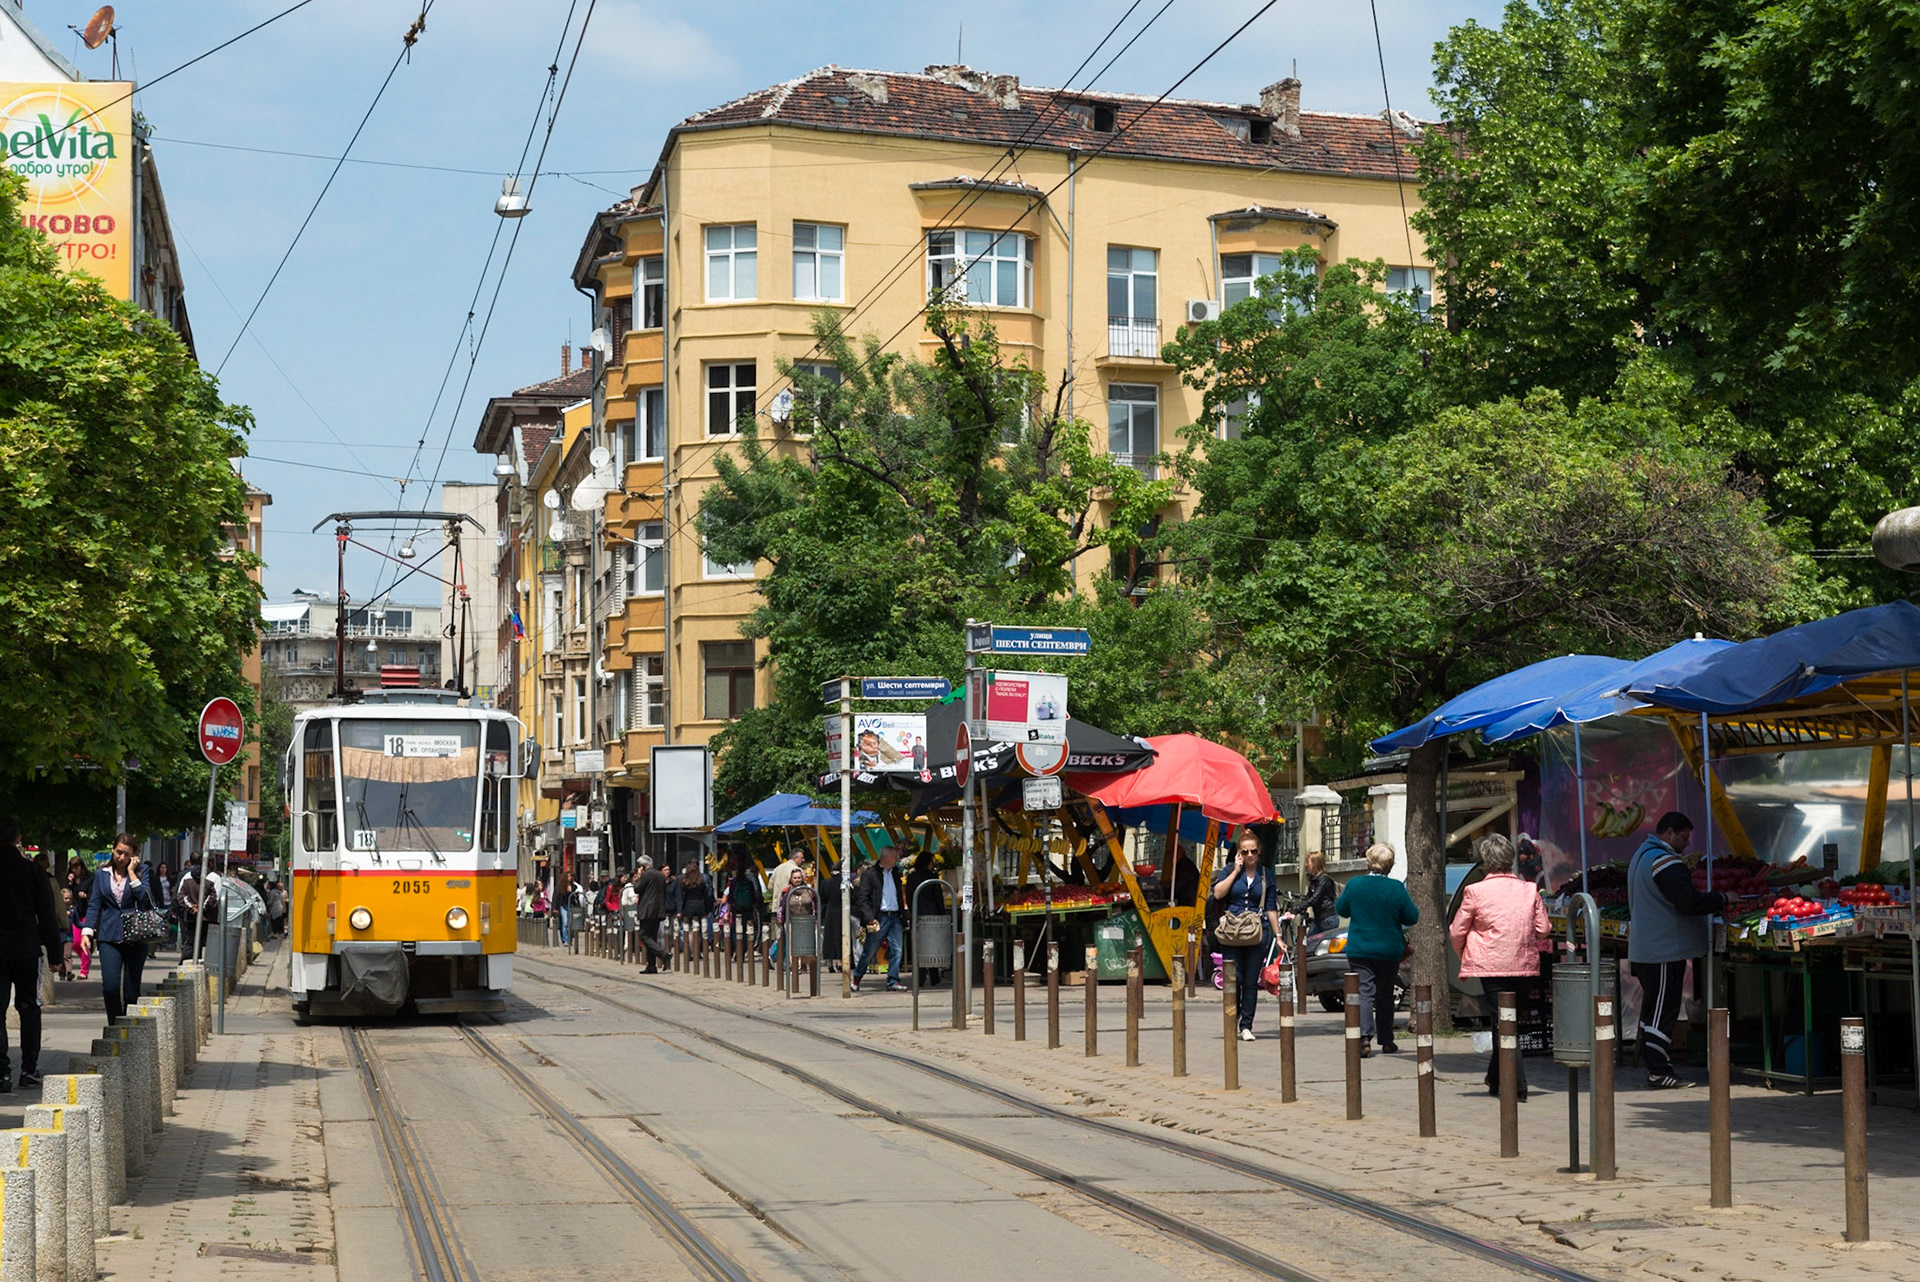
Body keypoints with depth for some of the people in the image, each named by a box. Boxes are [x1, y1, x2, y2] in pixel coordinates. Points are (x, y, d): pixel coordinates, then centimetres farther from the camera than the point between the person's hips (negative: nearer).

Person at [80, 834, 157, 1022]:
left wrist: (131, 873, -8)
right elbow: (94, 905, 9)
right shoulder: (101, 875, 12)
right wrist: (87, 932, -3)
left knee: (131, 990, 1)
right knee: (110, 986, -14)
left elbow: (146, 900, -10)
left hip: (135, 938, -1)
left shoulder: (140, 874, 6)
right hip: (109, 938, 1)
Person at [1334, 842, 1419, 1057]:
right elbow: (1412, 918, -4)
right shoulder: (1396, 888, -10)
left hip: (1359, 950, -1)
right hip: (1389, 951, 1)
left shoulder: (1354, 885, -7)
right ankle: (1386, 1041, 19)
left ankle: (1365, 1036, -22)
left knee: (1364, 992, -3)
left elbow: (1341, 909, 8)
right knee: (1385, 995, 14)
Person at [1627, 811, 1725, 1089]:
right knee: (1662, 1011, -7)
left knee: (1653, 1010, 13)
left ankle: (1655, 1068, 18)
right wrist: (1723, 899, -11)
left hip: (1645, 949, 11)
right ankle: (1659, 1073, -5)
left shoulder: (1642, 856, 16)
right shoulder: (1664, 861, -18)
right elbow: (1689, 902, -22)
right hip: (1665, 950, -11)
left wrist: (1685, 869, 14)